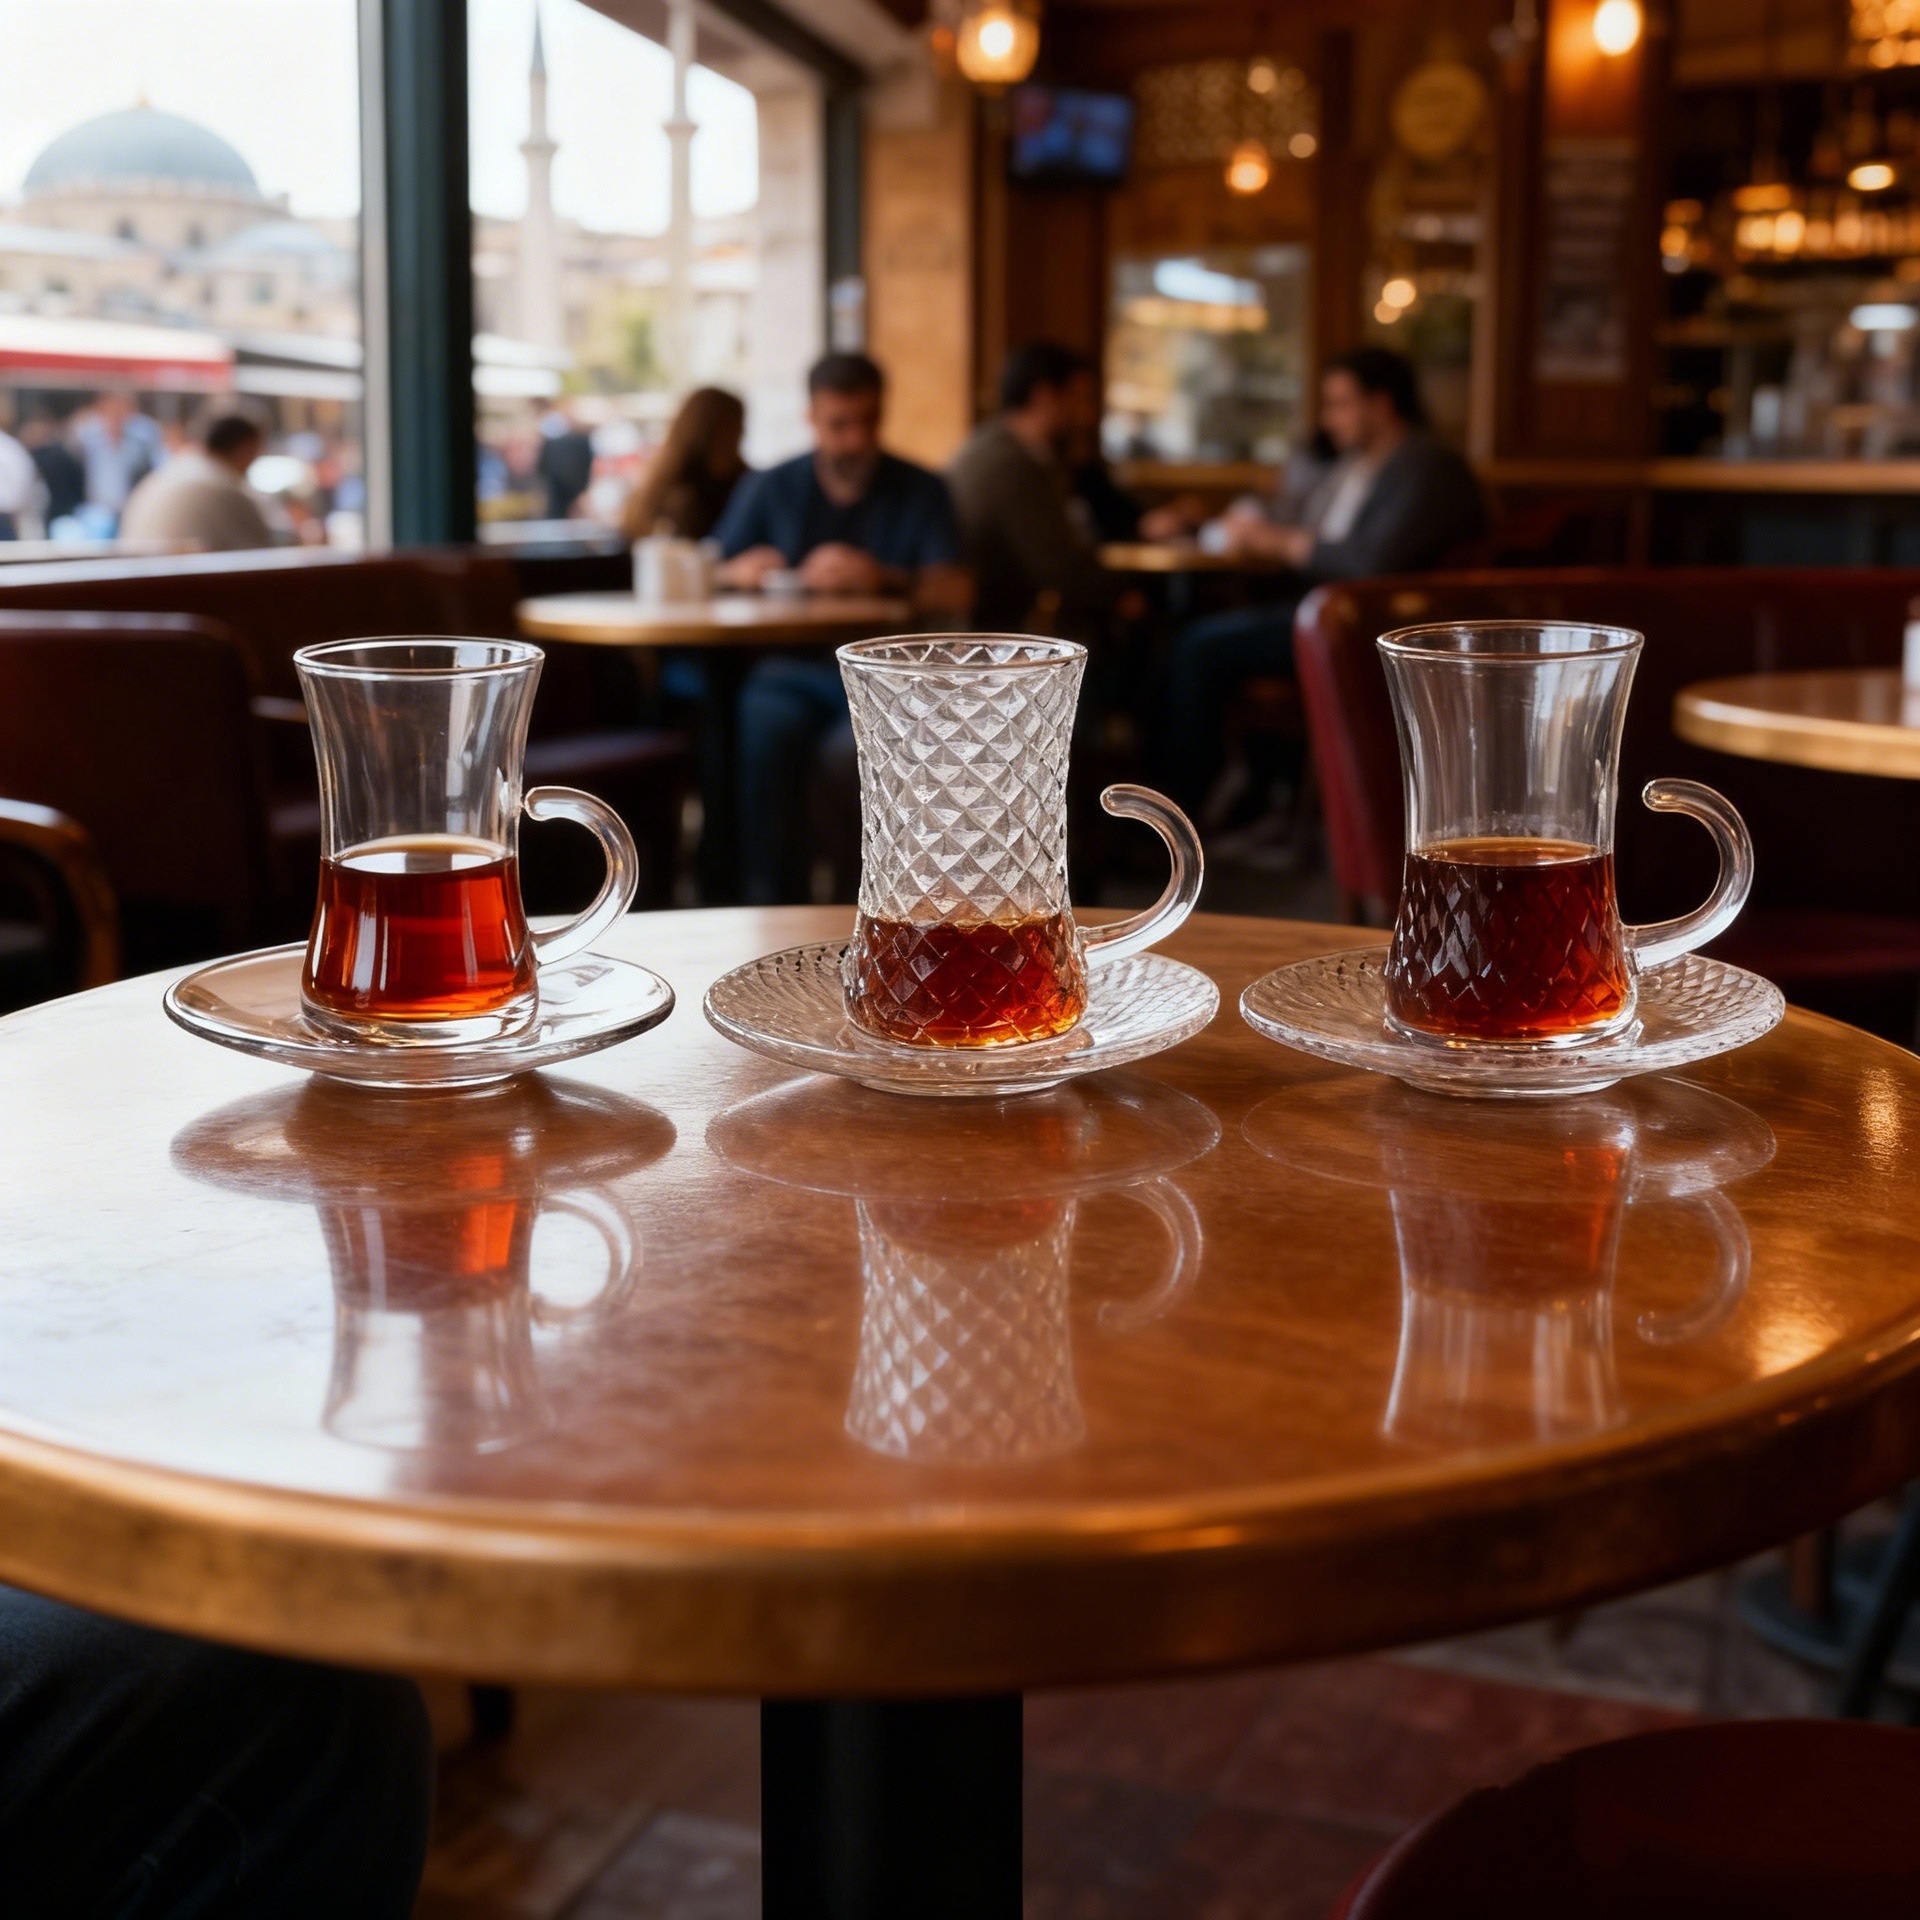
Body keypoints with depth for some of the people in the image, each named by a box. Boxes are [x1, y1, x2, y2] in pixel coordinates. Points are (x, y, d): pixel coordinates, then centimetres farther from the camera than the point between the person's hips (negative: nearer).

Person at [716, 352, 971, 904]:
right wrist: (742, 573, -15)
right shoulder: (770, 490, 15)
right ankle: (774, 903, -26)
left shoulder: (919, 491, 11)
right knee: (764, 729, -33)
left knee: (853, 750, -34)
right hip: (790, 671, 1)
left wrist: (881, 577, -20)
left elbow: (958, 592, -4)